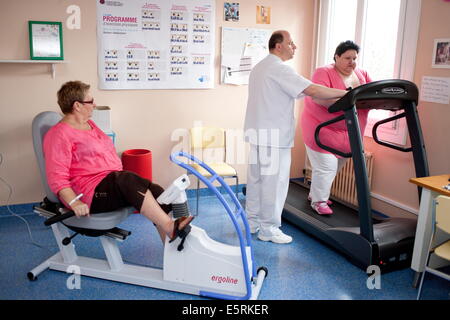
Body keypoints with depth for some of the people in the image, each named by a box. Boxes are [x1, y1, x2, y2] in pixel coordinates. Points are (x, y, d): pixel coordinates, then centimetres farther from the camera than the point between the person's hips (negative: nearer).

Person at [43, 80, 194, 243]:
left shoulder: (89, 124, 20)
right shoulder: (59, 135, -8)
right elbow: (57, 178, -16)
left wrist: (120, 174, 19)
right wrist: (74, 202, -28)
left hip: (115, 182, 8)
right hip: (91, 193, -8)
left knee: (156, 192, -14)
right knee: (130, 181, -33)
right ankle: (170, 227, -33)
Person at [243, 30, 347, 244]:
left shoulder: (259, 67, 19)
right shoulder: (278, 68, -13)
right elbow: (312, 90, -20)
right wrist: (346, 93, -14)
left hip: (258, 133, 10)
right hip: (273, 136, -10)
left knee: (256, 179, 13)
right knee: (274, 182, -3)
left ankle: (253, 222, 22)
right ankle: (269, 229, 5)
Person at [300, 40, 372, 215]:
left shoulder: (362, 75, 10)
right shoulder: (324, 73, -12)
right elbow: (318, 96, -29)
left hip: (347, 131, 7)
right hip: (322, 128, -7)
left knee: (335, 166, 15)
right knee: (325, 165, -7)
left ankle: (315, 194, 34)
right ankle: (319, 201, 11)